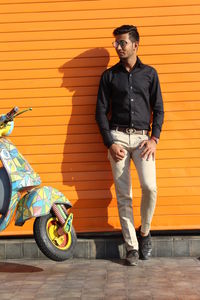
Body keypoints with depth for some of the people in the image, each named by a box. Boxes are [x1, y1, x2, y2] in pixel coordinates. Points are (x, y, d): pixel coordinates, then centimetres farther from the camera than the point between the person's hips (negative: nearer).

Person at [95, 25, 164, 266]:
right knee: (123, 195, -1)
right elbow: (101, 112, 6)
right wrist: (110, 143, -5)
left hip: (142, 138, 0)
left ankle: (144, 231, 8)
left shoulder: (149, 73, 10)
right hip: (118, 137, 0)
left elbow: (158, 109, 9)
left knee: (150, 187, -18)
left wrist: (154, 139, -4)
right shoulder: (109, 75, 9)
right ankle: (131, 246, 8)